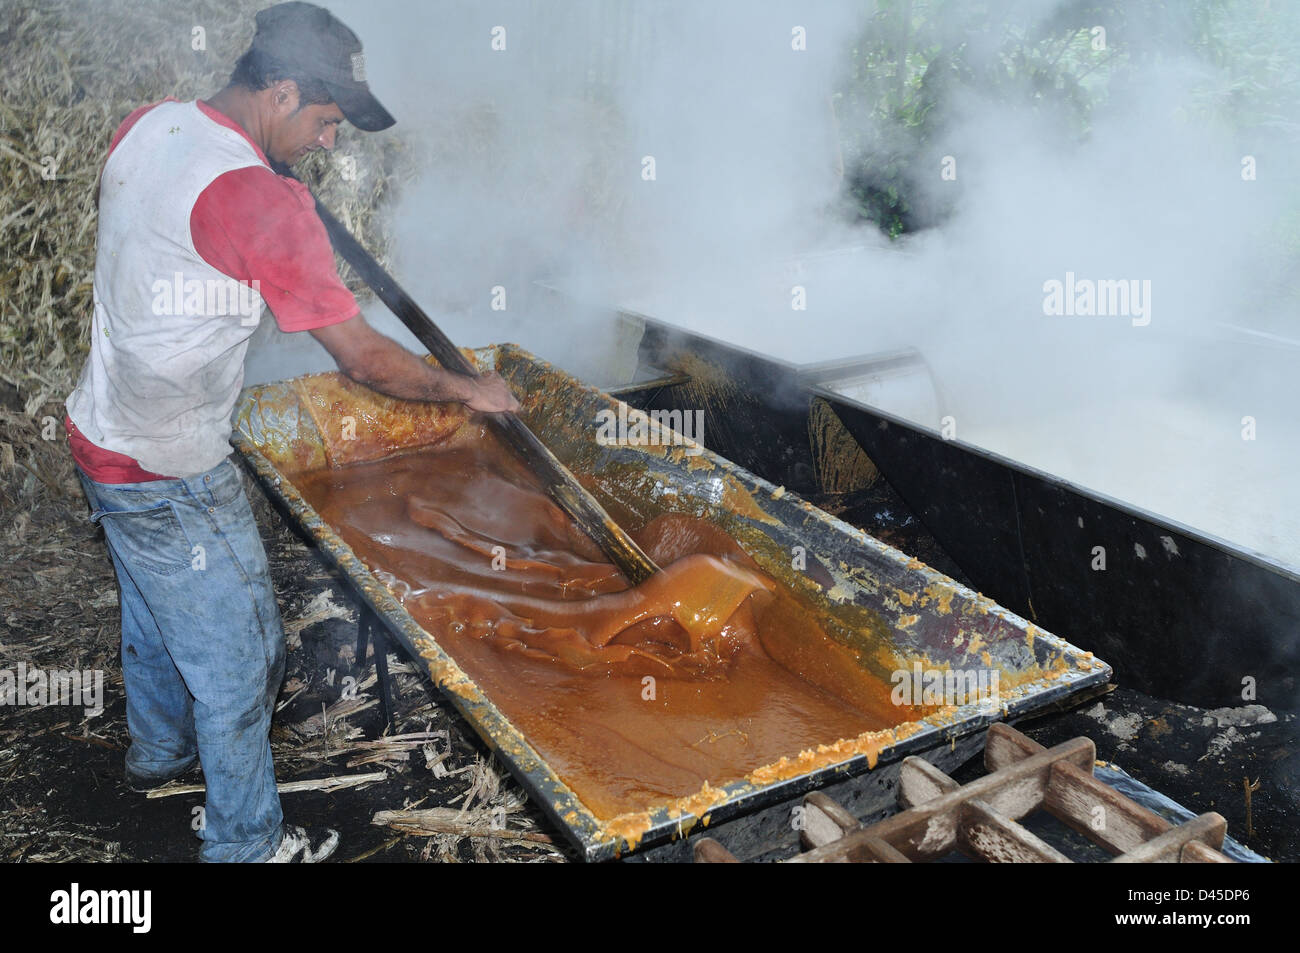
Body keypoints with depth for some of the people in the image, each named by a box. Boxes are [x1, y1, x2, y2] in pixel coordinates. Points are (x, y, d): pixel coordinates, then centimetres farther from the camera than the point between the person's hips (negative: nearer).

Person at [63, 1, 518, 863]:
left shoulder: (148, 127, -1)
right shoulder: (261, 201, -28)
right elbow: (364, 357, -25)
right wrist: (468, 389, -9)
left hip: (100, 431, 9)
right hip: (170, 478, -9)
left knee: (155, 614, 29)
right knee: (238, 657, 7)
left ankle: (159, 751, 54)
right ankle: (247, 842, 26)